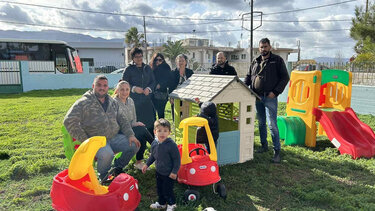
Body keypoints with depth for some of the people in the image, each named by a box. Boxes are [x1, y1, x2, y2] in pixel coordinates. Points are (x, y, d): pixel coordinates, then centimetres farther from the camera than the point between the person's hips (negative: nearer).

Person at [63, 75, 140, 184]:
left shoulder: (113, 102, 13)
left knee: (134, 145, -9)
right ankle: (103, 176, 0)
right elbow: (69, 121, -13)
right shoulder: (83, 103, -7)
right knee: (107, 154, -35)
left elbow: (123, 119, 17)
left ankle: (117, 168, 16)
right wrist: (84, 140, -16)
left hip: (114, 137, 6)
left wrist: (130, 135, 2)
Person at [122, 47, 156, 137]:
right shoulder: (129, 69, 0)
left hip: (147, 100, 3)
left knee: (150, 122, 2)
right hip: (134, 101, -3)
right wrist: (134, 88, -16)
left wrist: (149, 88, -6)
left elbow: (153, 81, 14)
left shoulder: (147, 68, 13)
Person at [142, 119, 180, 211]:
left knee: (167, 190, 6)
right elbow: (152, 156, 13)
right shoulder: (154, 143, -6)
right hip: (159, 172, 6)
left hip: (169, 174, -6)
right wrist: (147, 164, 14)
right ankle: (161, 203, 46)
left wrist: (174, 172, -19)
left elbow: (177, 159, -19)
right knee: (159, 189, 22)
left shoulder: (171, 145, -26)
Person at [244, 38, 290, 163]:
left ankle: (277, 151, -1)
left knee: (272, 124, -9)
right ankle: (264, 145, 28)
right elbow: (249, 77, 22)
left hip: (270, 98, -5)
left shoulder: (277, 60, 0)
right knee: (261, 123, 14)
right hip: (257, 97, 6)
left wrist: (275, 91, -12)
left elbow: (285, 77, -3)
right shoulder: (255, 62, 14)